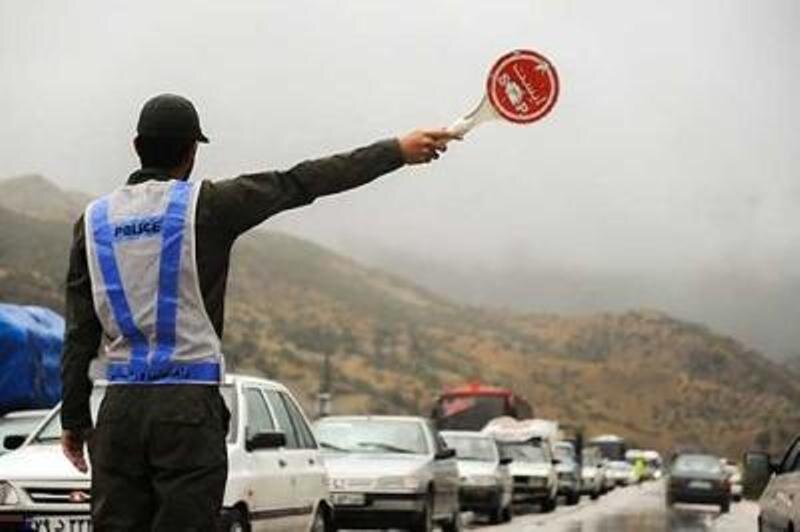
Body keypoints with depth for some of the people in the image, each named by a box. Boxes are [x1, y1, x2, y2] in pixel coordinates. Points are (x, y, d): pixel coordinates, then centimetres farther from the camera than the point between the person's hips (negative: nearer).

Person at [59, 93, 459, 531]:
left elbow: (79, 334, 7)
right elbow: (302, 183, -1)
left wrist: (74, 419, 13)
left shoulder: (93, 220, 6)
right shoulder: (205, 205, -5)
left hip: (119, 407, 4)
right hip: (188, 409, -4)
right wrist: (398, 150, 7)